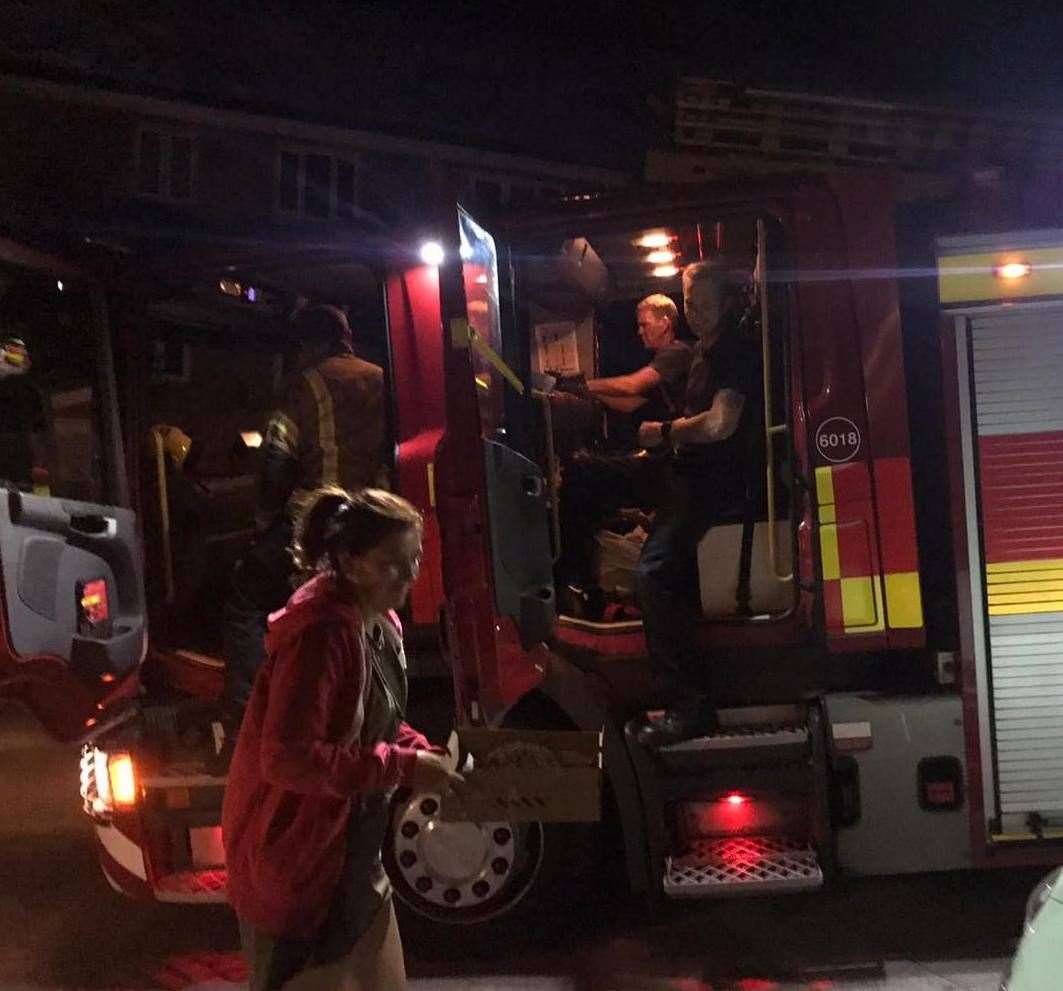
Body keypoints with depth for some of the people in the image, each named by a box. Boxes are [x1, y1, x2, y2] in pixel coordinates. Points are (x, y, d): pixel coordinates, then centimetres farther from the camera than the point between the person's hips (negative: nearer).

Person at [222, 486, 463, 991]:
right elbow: (287, 758, -30)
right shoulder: (321, 631, -26)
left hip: (350, 854, 9)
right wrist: (405, 767, -26)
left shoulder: (378, 623, 3)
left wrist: (422, 751, -4)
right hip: (292, 857, -9)